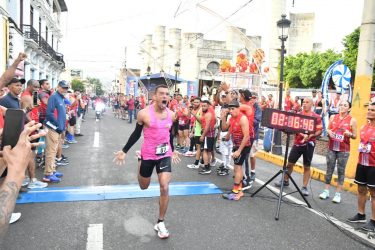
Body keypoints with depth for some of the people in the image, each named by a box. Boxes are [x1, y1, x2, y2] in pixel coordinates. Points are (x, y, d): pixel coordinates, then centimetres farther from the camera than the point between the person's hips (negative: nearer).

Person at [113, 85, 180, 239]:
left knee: (165, 187, -9)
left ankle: (160, 223, 9)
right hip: (148, 155, -2)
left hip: (165, 154, 2)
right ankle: (140, 164, 51)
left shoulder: (171, 114, -3)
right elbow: (136, 134, -2)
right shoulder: (144, 114, -15)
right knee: (143, 187, 17)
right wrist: (124, 151, -2)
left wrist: (173, 151, 24)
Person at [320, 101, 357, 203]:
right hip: (331, 147, 3)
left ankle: (338, 194, 12)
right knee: (329, 169, 8)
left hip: (344, 149, -2)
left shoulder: (352, 120, -4)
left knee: (341, 171, 3)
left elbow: (355, 136, 0)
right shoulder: (333, 117, 5)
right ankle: (326, 191, 18)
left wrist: (349, 134, -21)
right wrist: (329, 132, -8)